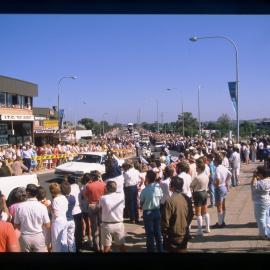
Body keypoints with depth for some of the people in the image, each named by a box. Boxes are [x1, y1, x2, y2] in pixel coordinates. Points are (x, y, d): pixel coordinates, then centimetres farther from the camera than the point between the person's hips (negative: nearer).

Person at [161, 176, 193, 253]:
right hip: (185, 234, 6)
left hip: (173, 235, -5)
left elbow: (165, 220, -18)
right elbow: (191, 215, 9)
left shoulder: (170, 201, -23)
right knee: (183, 250, 18)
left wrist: (164, 233, -5)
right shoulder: (187, 198, -3)